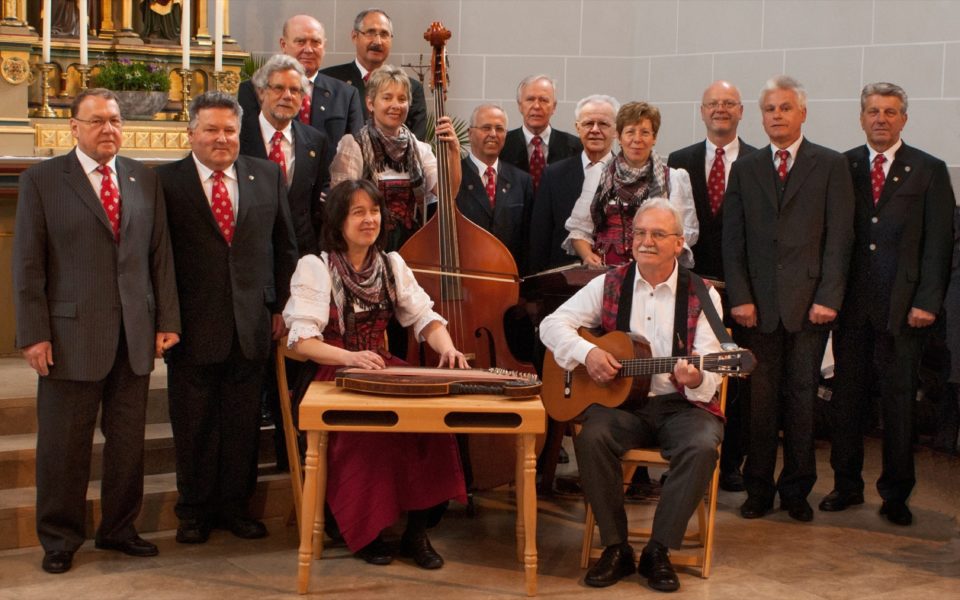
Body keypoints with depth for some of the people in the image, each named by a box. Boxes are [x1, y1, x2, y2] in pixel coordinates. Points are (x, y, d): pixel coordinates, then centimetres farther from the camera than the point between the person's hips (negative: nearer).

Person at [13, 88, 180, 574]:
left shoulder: (145, 180, 11)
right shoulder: (41, 180, 1)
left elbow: (161, 256, 10)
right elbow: (28, 264, -3)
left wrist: (167, 321, 4)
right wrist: (34, 334, -9)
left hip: (134, 335, 3)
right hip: (72, 334, -3)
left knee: (128, 440, 9)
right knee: (63, 444, 4)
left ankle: (118, 528, 25)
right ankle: (59, 539, 19)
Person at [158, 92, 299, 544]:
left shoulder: (267, 176, 8)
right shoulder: (166, 182, -2)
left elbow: (285, 247, 12)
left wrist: (282, 305, 8)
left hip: (252, 324, 3)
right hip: (193, 327, -2)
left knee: (243, 423, 10)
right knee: (193, 426, 8)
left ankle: (235, 505, 24)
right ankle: (194, 510, 24)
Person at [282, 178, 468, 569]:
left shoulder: (391, 264, 11)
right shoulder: (315, 267, -5)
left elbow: (424, 317, 4)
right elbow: (301, 339, -15)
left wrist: (446, 348, -19)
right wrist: (350, 357, -33)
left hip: (381, 369, 4)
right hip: (331, 376, -4)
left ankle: (417, 530, -15)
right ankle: (363, 530, -14)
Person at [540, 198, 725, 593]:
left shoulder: (702, 295, 0)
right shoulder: (610, 285, 5)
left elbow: (710, 374, -7)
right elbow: (552, 324, 3)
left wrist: (696, 380, -32)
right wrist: (587, 352, -15)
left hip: (681, 404, -1)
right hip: (621, 400, 1)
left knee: (702, 446, -31)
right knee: (591, 438, -29)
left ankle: (658, 551, -14)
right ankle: (615, 547, -13)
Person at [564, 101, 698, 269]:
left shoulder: (675, 179, 11)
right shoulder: (597, 177, 14)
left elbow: (685, 232, 4)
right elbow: (579, 229, 13)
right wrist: (587, 255, -6)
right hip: (603, 272, 2)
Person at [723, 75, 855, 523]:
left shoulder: (831, 165, 4)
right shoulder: (745, 169, 11)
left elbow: (839, 237, -1)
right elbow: (733, 239, 7)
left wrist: (828, 298, -8)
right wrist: (740, 297, -3)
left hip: (809, 301, -1)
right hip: (760, 302, 2)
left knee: (802, 397, 5)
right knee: (760, 398, 4)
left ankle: (796, 490, 16)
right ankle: (759, 489, 14)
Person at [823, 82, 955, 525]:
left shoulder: (929, 171, 4)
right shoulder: (841, 167, 8)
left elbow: (938, 242, 0)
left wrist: (927, 302, -7)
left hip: (903, 307, -2)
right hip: (851, 305, 2)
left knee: (899, 401, 4)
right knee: (846, 397, 8)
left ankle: (895, 495, 15)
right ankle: (847, 484, 21)